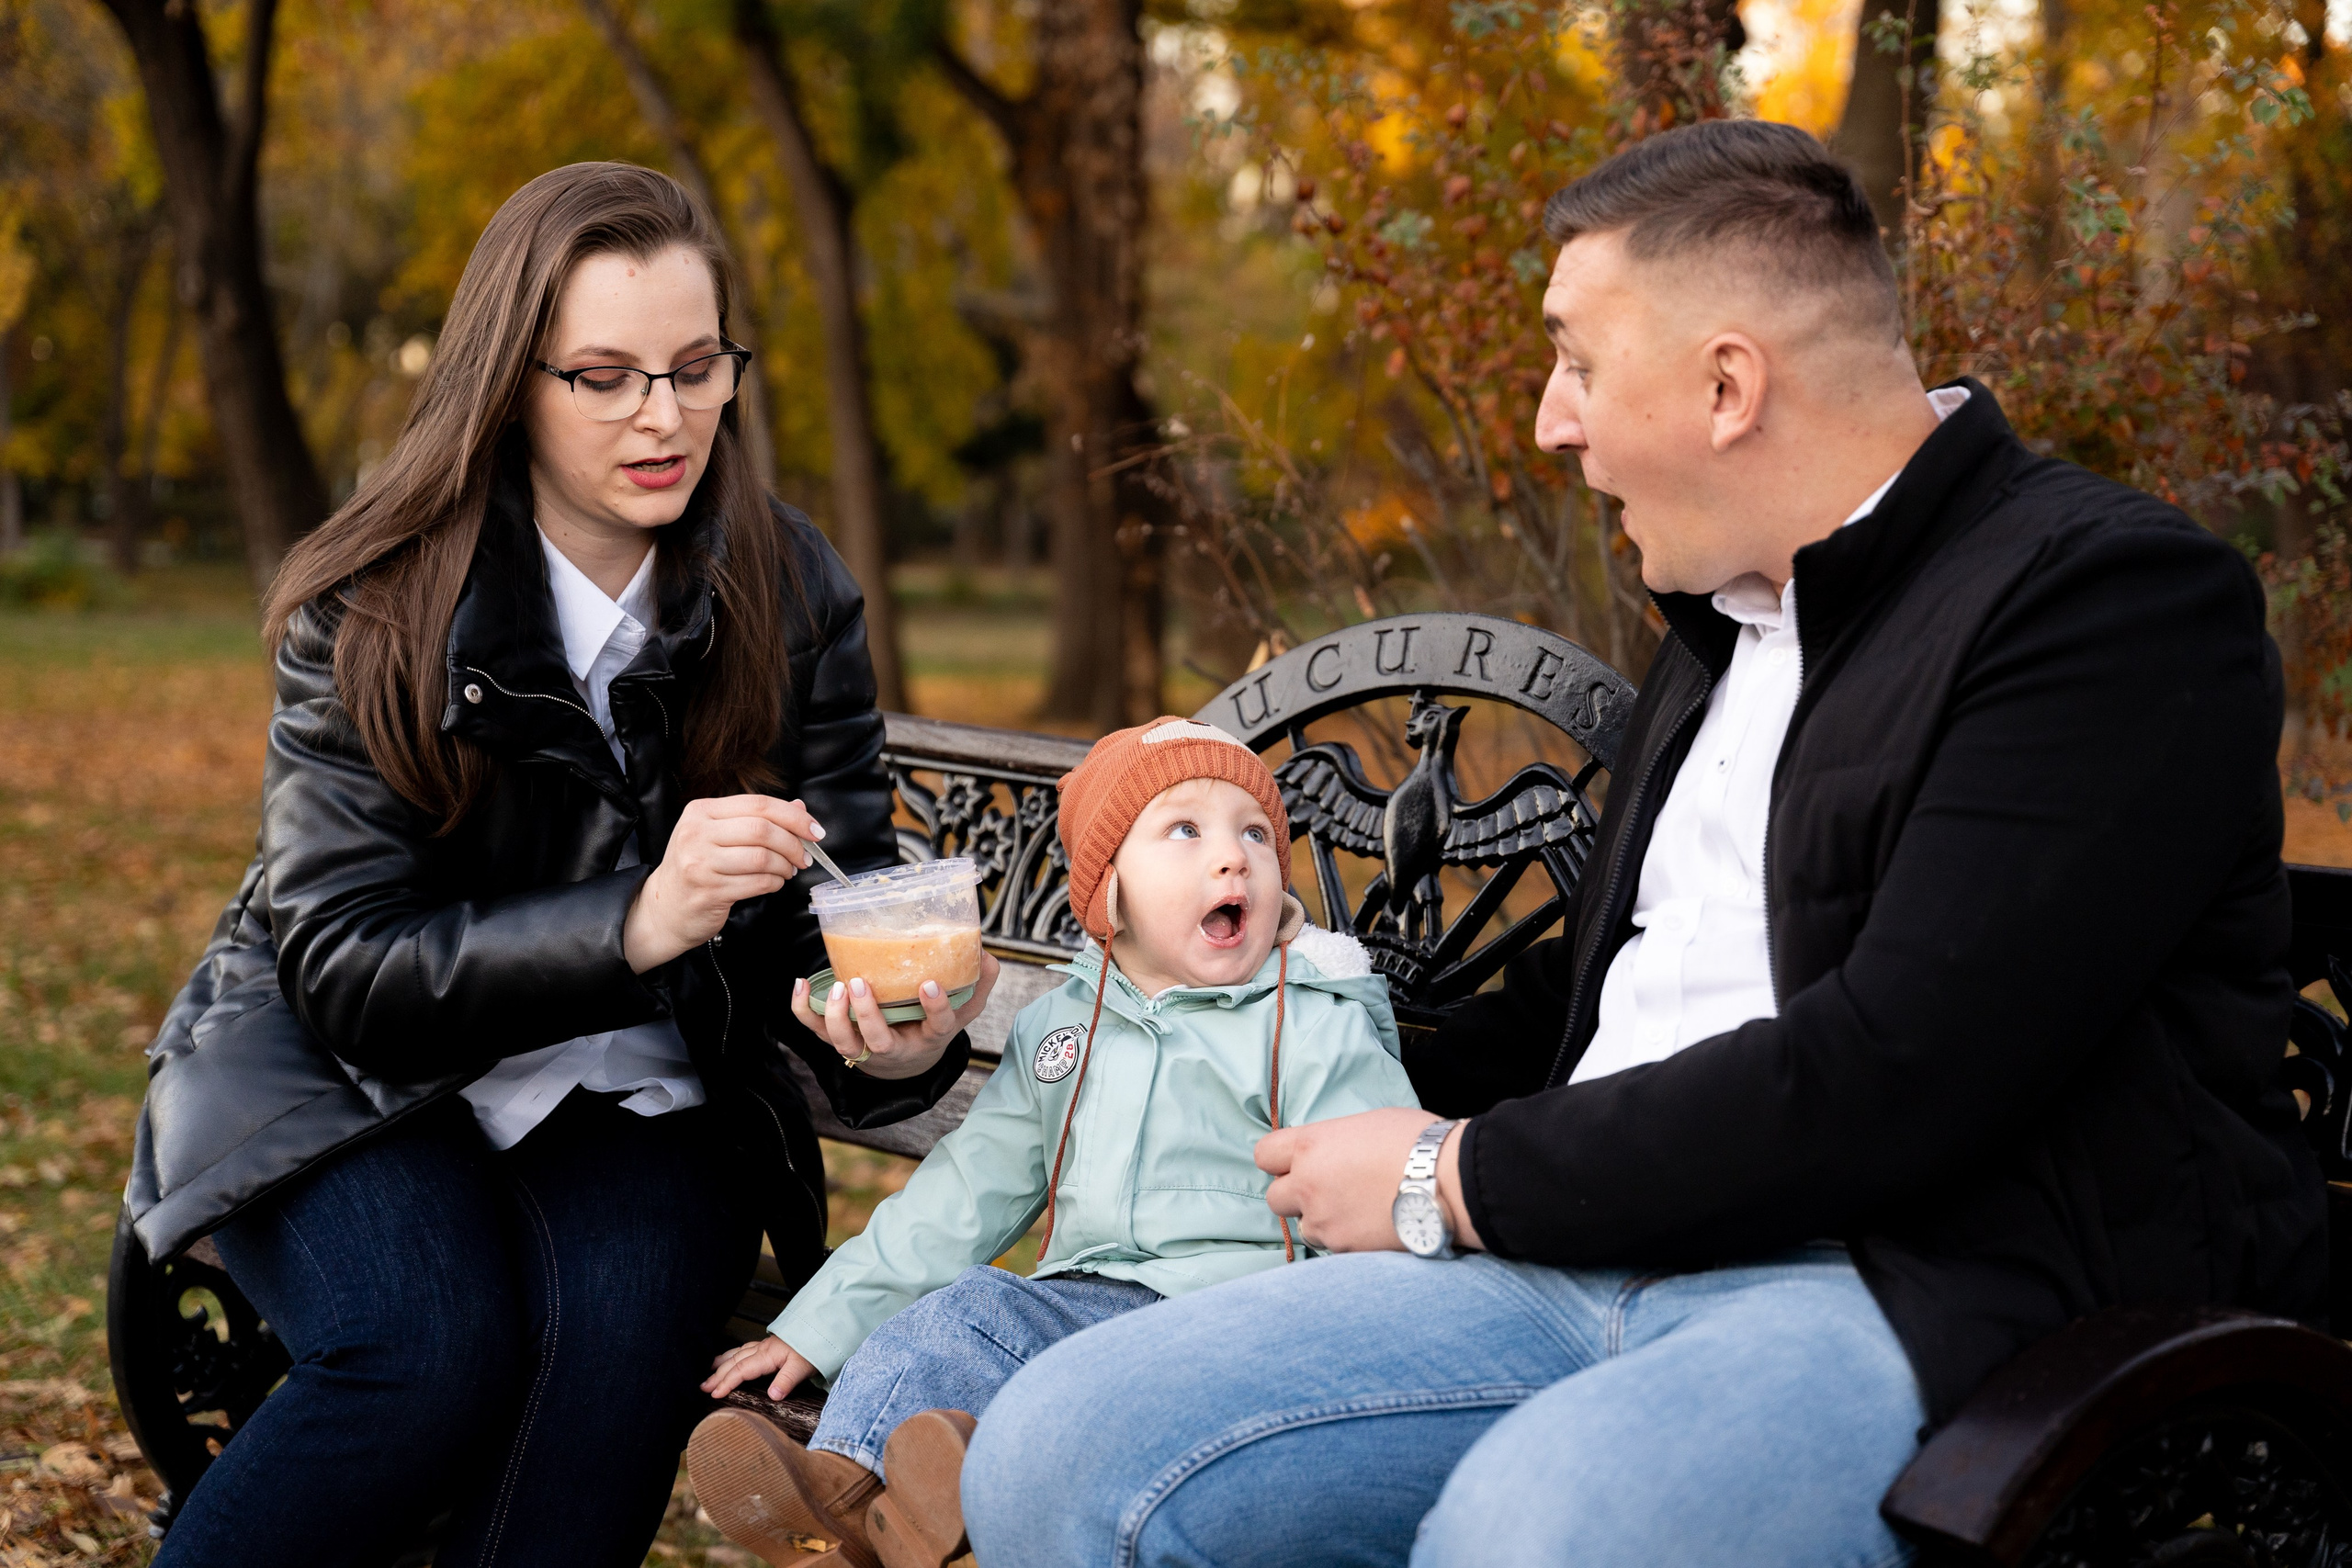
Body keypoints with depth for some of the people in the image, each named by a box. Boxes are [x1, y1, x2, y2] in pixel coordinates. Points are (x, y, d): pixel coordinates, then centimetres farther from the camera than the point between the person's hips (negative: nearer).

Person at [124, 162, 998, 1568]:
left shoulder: (792, 593, -4)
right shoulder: (373, 607, -12)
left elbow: (835, 906, -4)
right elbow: (344, 967, -17)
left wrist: (901, 1035, -30)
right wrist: (636, 922, -34)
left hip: (637, 1090, 2)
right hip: (346, 1076, -2)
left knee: (628, 1324, -29)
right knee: (433, 1348, -30)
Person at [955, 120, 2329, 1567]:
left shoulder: (2116, 593, -7)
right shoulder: (1727, 614, 22)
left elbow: (1895, 1074, -18)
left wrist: (1458, 1178, -9)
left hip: (1936, 1291, -8)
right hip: (1595, 1258, 8)